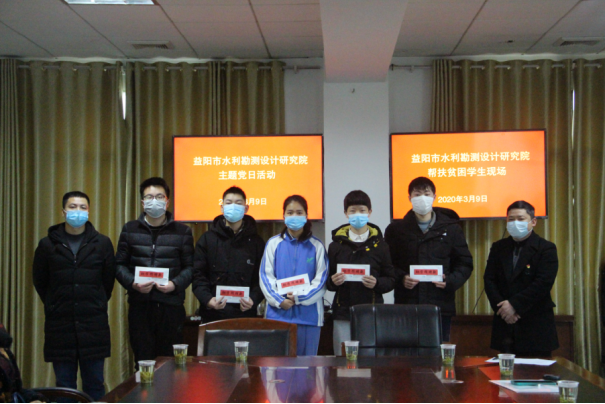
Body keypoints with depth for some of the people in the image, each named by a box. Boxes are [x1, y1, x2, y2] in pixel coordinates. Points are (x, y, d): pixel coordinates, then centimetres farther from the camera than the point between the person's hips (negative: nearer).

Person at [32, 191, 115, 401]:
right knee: (64, 387, 5)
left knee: (95, 384, 5)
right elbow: (40, 282, 12)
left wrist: (96, 305, 8)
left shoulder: (102, 243, 3)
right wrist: (55, 307, 11)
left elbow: (108, 280, 10)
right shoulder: (48, 245, 4)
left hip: (94, 324, 0)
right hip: (59, 325, 0)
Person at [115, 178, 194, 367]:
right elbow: (120, 264, 9)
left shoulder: (182, 232, 9)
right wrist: (133, 283, -10)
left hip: (171, 304, -1)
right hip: (139, 304, 1)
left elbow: (189, 267, 5)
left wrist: (175, 284, -13)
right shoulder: (130, 230, 12)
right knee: (142, 361, 1)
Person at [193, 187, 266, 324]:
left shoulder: (255, 241, 9)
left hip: (245, 313, 0)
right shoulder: (208, 239, 9)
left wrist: (254, 299, -12)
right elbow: (198, 275, 4)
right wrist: (207, 299, -12)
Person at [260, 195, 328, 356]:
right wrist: (279, 301, -10)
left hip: (308, 314, 0)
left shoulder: (316, 246, 5)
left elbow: (321, 279, 0)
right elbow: (266, 276, 3)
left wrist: (299, 297, -12)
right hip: (278, 313, 0)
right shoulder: (274, 244, 8)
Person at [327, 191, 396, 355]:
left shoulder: (379, 244, 6)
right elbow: (327, 279, 11)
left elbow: (391, 280, 5)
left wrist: (377, 283, -14)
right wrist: (333, 281, -10)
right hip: (343, 314, 1)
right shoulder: (337, 244, 9)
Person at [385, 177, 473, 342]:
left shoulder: (451, 228, 10)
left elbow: (465, 263, 10)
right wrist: (401, 279, -12)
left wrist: (450, 281, -8)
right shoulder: (396, 229, 10)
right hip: (406, 305, 0)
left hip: (441, 307, 0)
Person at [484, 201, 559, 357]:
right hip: (505, 325, 4)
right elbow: (489, 280, 6)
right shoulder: (498, 248, 13)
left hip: (536, 327, -4)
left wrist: (515, 305, -16)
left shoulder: (546, 249, -2)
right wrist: (501, 306, -10)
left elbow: (543, 283, -12)